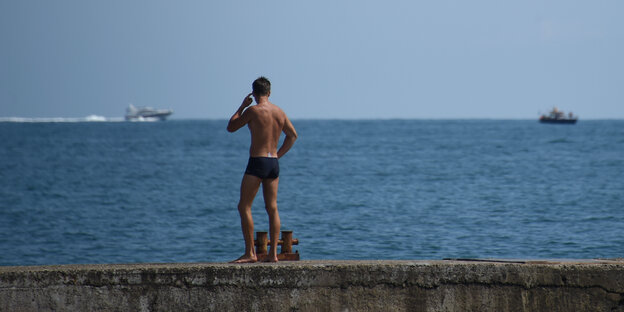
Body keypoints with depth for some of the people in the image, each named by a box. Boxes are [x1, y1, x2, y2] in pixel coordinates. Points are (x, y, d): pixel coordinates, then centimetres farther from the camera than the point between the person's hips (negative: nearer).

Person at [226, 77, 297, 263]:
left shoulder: (253, 111, -11)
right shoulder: (279, 112, 9)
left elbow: (231, 127, 1)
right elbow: (292, 135, 22)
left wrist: (242, 106, 10)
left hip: (257, 162, -7)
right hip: (274, 163, 7)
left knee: (244, 207, -2)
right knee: (272, 208, 8)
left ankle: (250, 253, -8)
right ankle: (273, 254, 6)